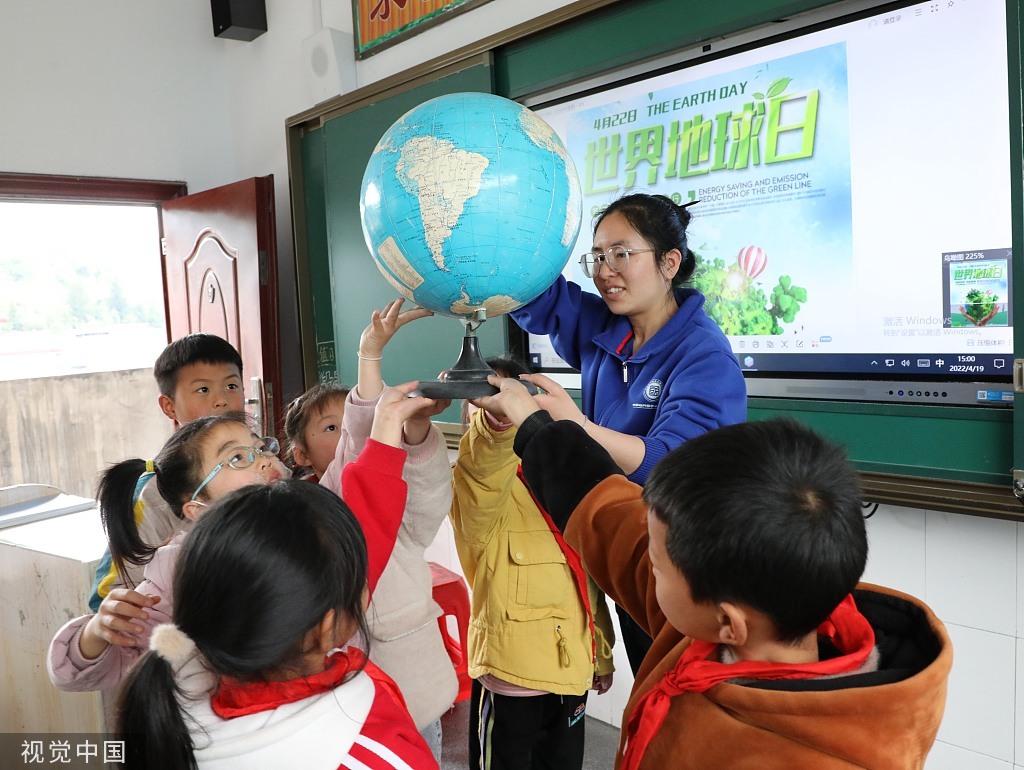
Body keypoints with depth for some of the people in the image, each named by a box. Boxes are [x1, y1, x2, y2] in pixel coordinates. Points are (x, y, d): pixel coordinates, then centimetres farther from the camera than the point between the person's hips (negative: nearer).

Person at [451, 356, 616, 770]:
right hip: (511, 671, -6)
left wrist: (601, 653, 19)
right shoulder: (474, 484, -12)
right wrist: (495, 421, -59)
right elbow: (487, 456, -38)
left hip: (571, 668, 6)